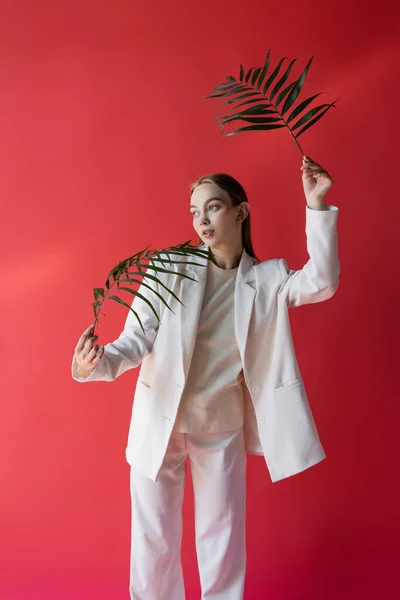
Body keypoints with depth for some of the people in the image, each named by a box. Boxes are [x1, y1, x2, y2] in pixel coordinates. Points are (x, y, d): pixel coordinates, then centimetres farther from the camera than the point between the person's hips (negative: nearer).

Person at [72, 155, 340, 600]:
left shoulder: (266, 279, -3)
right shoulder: (172, 267, -10)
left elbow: (322, 282, -18)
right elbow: (137, 339, -14)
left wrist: (317, 206, -24)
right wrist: (96, 365, -35)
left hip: (222, 425, 1)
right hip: (160, 418, -1)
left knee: (223, 536, 15)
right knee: (154, 538, 11)